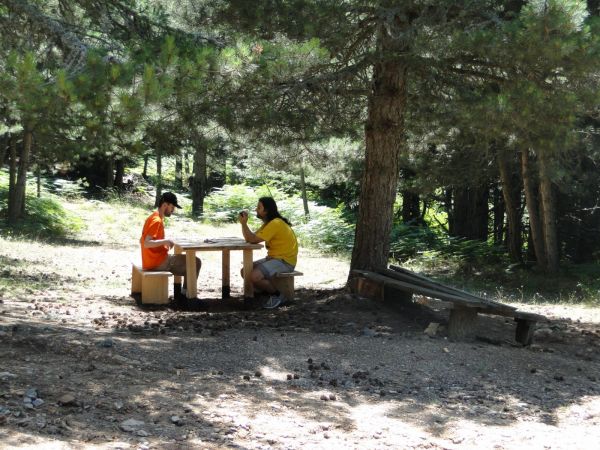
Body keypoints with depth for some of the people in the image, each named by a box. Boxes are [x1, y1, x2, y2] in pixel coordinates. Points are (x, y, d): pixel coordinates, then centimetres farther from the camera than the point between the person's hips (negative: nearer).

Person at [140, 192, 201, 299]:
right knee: (195, 262, -4)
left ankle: (179, 293, 20)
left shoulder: (153, 218, 12)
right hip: (158, 262, -10)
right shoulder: (157, 221, -18)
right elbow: (146, 243, -28)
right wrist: (165, 241, -21)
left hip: (153, 260, 10)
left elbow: (142, 241, 18)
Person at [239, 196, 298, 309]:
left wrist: (244, 223, -15)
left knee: (254, 276, -27)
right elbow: (250, 238, 8)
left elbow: (253, 240, -21)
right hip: (273, 258, 10)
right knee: (245, 271, 4)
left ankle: (278, 294, -5)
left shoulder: (275, 223, -19)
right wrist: (243, 223, -3)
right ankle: (269, 291, 12)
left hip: (285, 261, -10)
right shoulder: (268, 223, 14)